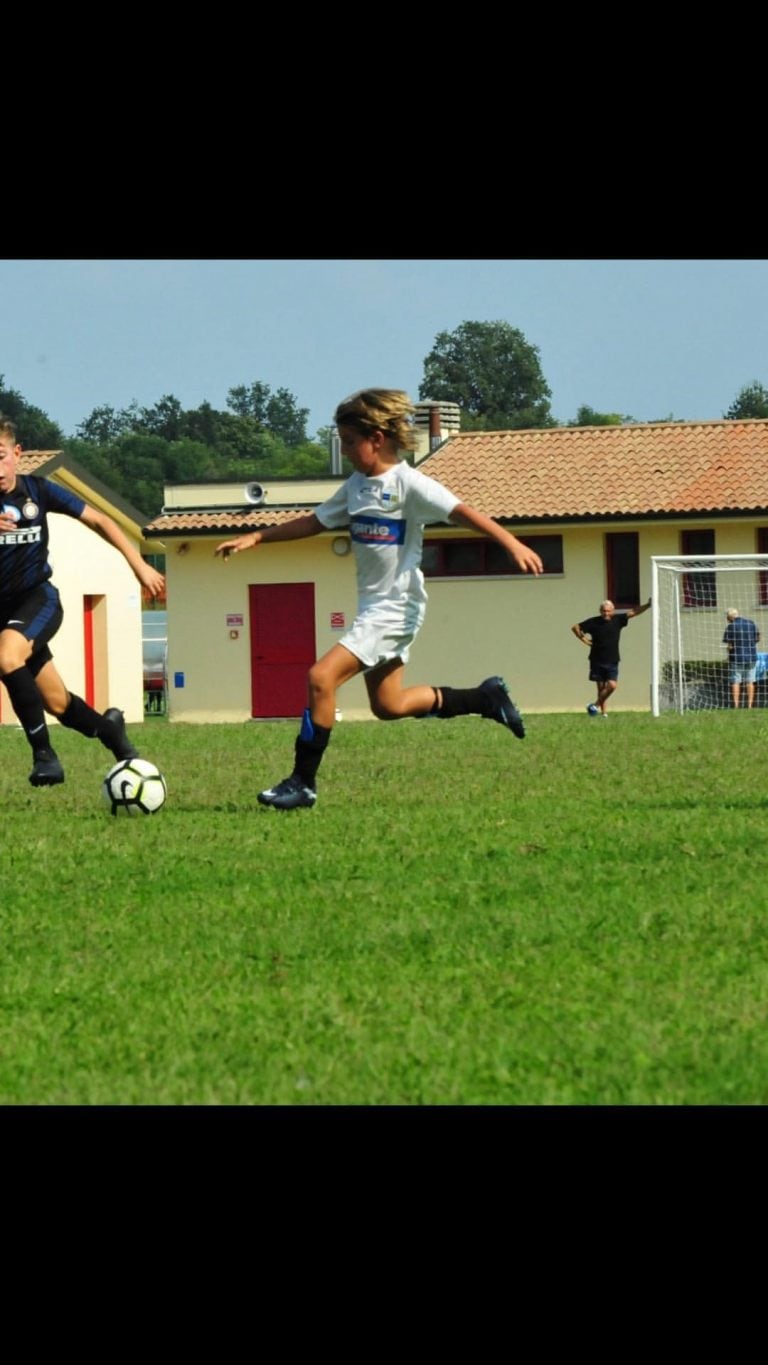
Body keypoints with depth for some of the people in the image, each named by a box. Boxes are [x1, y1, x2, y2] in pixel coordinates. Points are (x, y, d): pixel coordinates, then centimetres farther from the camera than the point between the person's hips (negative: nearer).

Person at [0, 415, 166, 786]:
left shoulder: (38, 490, -8)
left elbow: (98, 520, 3)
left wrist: (138, 564, 0)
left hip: (38, 598, -2)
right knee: (58, 704, 10)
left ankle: (43, 752, -25)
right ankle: (109, 730, 43)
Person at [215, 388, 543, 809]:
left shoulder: (408, 483, -14)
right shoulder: (357, 486, 10)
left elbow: (463, 512, -21)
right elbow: (314, 522, 20)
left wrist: (512, 544, -32)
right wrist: (255, 538, 16)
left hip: (396, 607, -9)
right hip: (372, 606, 9)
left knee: (321, 677, -19)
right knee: (388, 705, 17)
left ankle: (302, 782, -14)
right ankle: (486, 698, 29)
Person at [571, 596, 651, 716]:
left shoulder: (617, 620, 2)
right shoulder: (593, 622, -2)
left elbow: (633, 612, -2)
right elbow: (575, 627, 6)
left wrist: (647, 605, -12)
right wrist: (583, 638, -3)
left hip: (612, 661, 1)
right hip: (597, 661, -1)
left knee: (612, 685, -14)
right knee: (601, 687, 3)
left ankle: (596, 705, 2)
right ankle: (603, 712, 12)